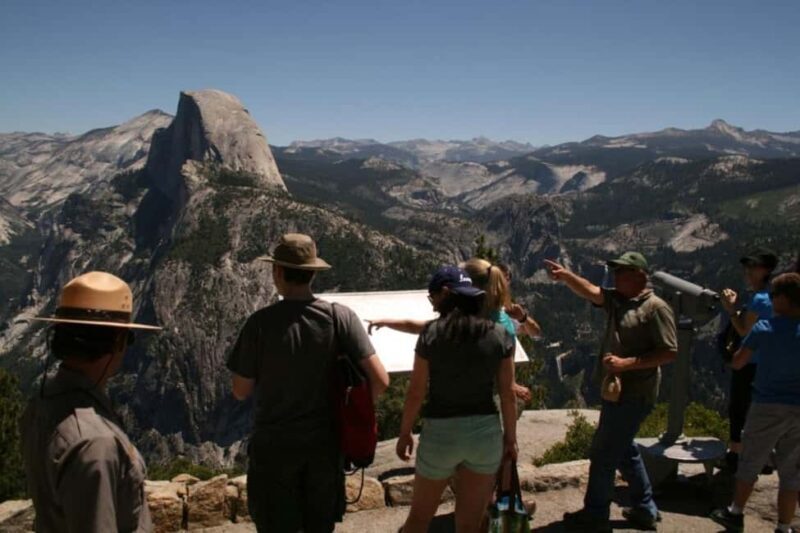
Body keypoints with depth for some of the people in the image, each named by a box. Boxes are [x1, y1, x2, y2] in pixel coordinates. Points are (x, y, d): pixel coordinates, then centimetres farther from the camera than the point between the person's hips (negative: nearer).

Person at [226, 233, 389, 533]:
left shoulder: (261, 323, -15)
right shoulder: (341, 318, -12)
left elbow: (241, 392, -6)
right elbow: (380, 380, -15)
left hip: (274, 446, -2)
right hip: (325, 444, 2)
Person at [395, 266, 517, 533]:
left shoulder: (432, 333, -10)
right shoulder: (500, 335, -4)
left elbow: (416, 392, -7)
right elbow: (507, 394, -1)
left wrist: (404, 433, 6)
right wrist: (510, 437, 11)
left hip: (441, 431, -2)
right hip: (486, 431, 2)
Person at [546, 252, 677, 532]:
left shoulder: (655, 308, -16)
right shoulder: (616, 299, 7)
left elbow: (670, 353, -19)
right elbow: (591, 291, -8)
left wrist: (626, 363, -23)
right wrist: (566, 276, -27)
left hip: (633, 395, -9)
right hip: (617, 391, 9)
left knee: (603, 453, 1)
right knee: (624, 450, 20)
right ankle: (645, 509, 34)